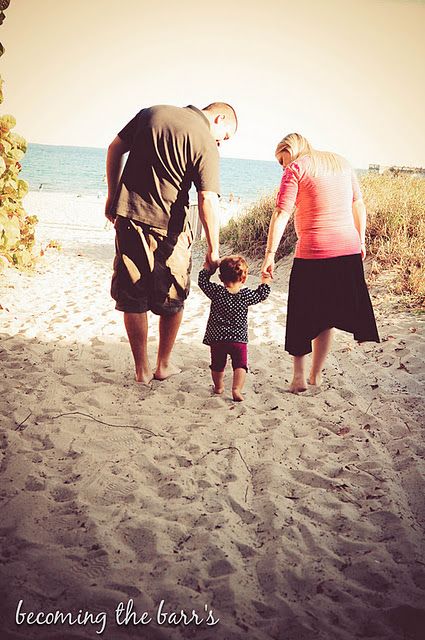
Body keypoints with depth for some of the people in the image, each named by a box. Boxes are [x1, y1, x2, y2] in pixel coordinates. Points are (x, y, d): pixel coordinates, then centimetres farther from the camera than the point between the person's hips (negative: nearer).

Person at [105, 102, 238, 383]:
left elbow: (115, 148, 11)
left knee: (133, 299, 11)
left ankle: (142, 370, 18)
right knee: (173, 301, 16)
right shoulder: (205, 144, -8)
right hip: (168, 226, -4)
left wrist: (112, 195, 17)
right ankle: (164, 365, 27)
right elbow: (208, 201, -16)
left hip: (128, 216, 4)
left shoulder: (151, 112, 8)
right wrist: (213, 250, -10)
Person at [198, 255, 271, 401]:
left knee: (217, 364, 19)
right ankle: (237, 389, -8)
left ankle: (218, 386, 36)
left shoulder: (216, 292, -7)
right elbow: (261, 295, 13)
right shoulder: (246, 295, -6)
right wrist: (265, 281, 27)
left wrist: (207, 267, 19)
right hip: (239, 338, -1)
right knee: (240, 364, 7)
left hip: (216, 337, 2)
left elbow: (202, 281, 7)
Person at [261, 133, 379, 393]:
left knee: (301, 317, 10)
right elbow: (359, 205, 17)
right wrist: (361, 241, 24)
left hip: (313, 254, -5)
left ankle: (299, 377, 13)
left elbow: (281, 214, -12)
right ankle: (316, 375, 23)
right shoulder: (341, 162, 15)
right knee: (327, 314, 15)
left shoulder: (296, 168, -3)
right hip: (349, 250, 6)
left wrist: (270, 254, -13)